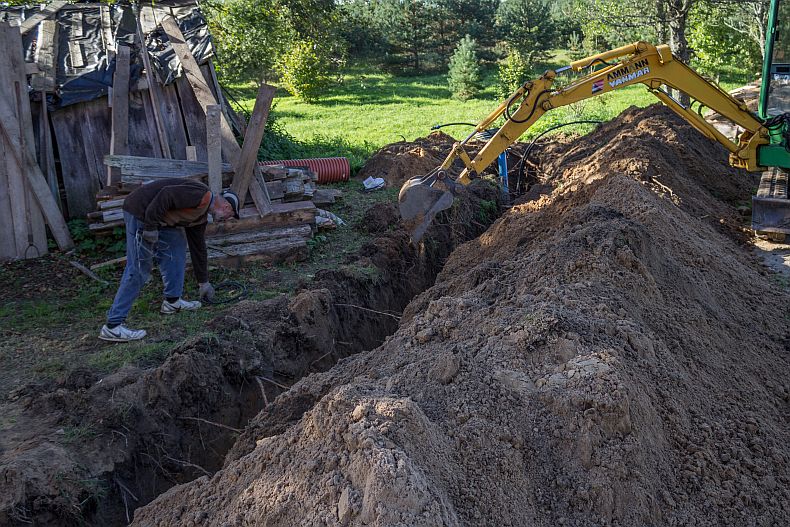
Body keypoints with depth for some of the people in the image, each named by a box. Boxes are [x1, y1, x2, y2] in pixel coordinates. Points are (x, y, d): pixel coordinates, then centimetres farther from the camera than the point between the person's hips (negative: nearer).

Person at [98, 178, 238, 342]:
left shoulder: (201, 216, 19)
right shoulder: (201, 195, -11)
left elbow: (198, 248, 27)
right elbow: (166, 195, -22)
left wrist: (203, 282, 32)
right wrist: (151, 227, -21)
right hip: (140, 211, -10)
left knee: (177, 247, 16)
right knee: (138, 270, -8)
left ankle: (172, 301, 24)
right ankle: (113, 326, -5)